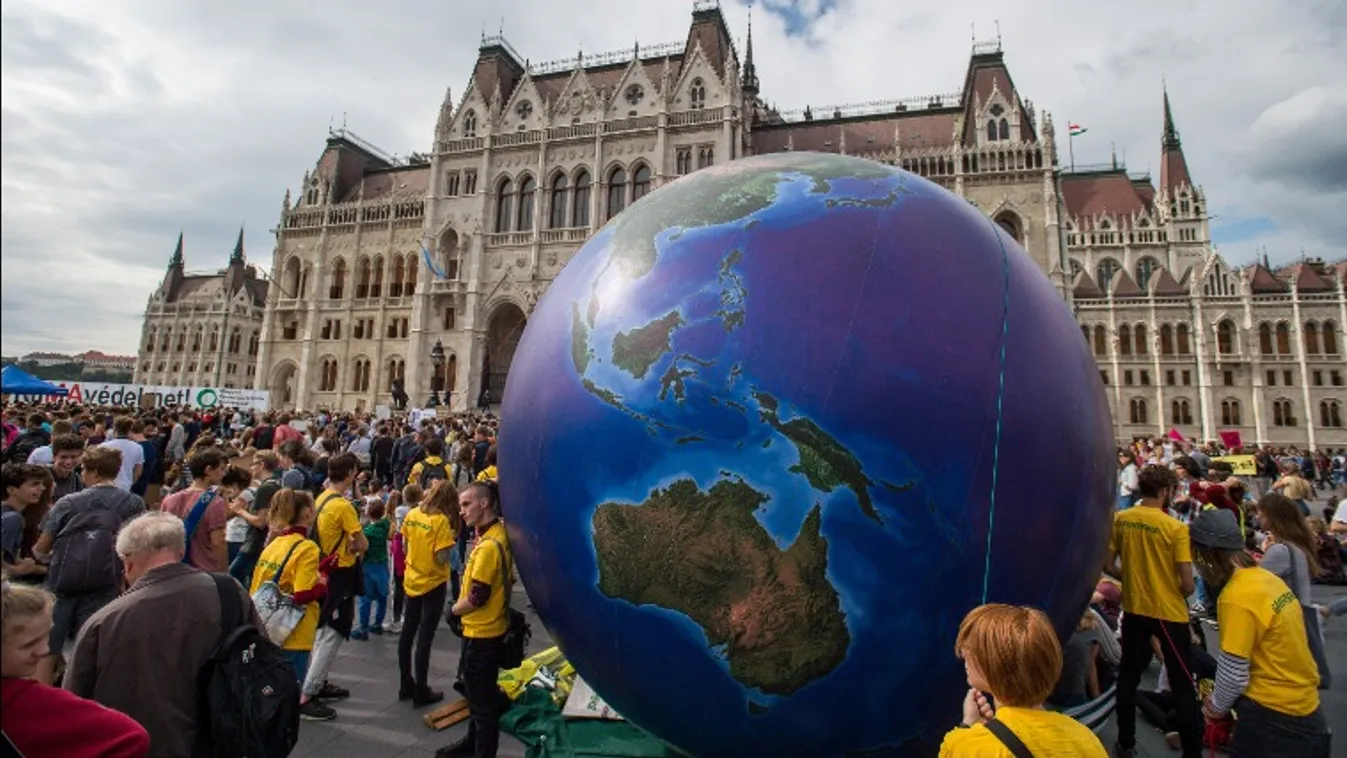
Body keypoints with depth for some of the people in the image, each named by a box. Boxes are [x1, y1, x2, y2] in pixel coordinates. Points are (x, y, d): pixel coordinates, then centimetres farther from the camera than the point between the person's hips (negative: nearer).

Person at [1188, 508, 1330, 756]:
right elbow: (1267, 654, 10)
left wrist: (1218, 705, 2)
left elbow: (1234, 675, -18)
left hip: (1273, 718, -8)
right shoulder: (1266, 578, 0)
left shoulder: (1236, 597, -24)